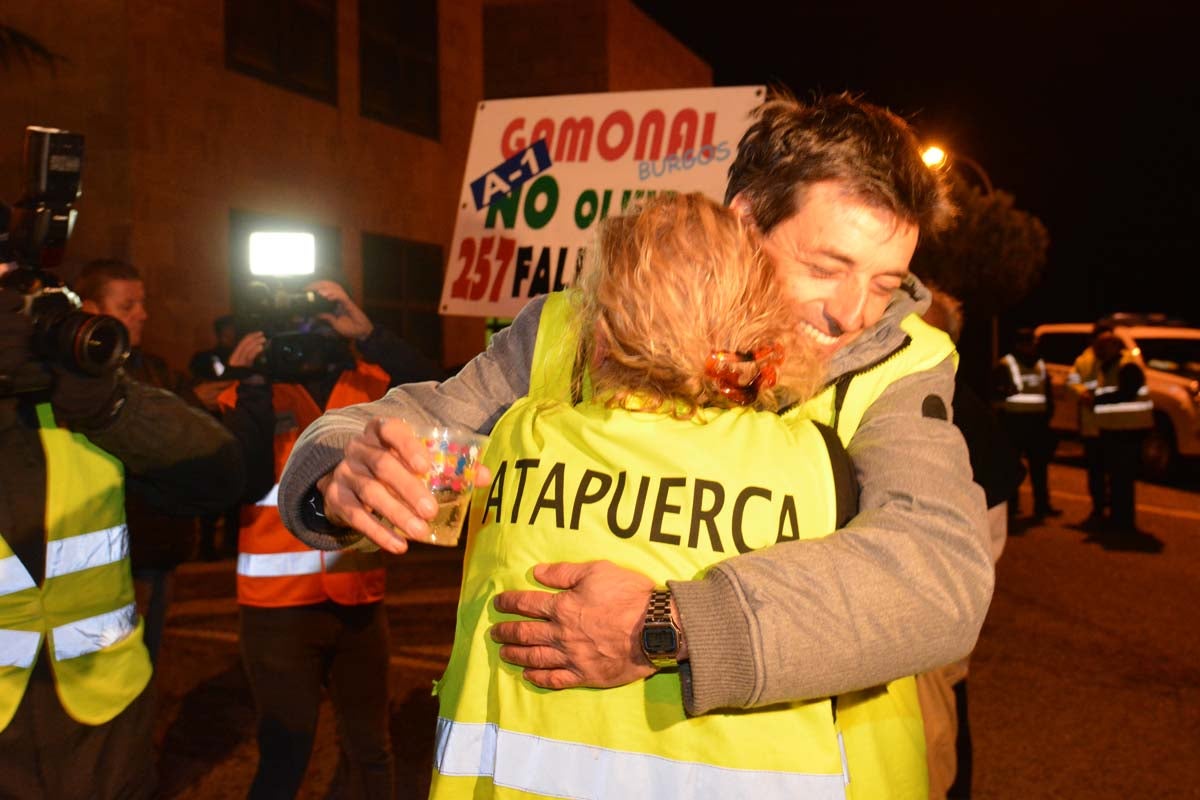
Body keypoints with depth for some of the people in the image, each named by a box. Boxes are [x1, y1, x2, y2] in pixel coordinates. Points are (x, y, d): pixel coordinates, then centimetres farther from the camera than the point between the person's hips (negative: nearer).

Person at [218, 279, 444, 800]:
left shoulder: (367, 382, 5)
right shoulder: (249, 393, 0)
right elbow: (241, 486, -12)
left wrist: (367, 333, -21)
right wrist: (253, 389, -17)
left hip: (359, 598, 2)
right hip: (279, 602, -2)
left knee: (369, 744, 14)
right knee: (285, 749, 7)